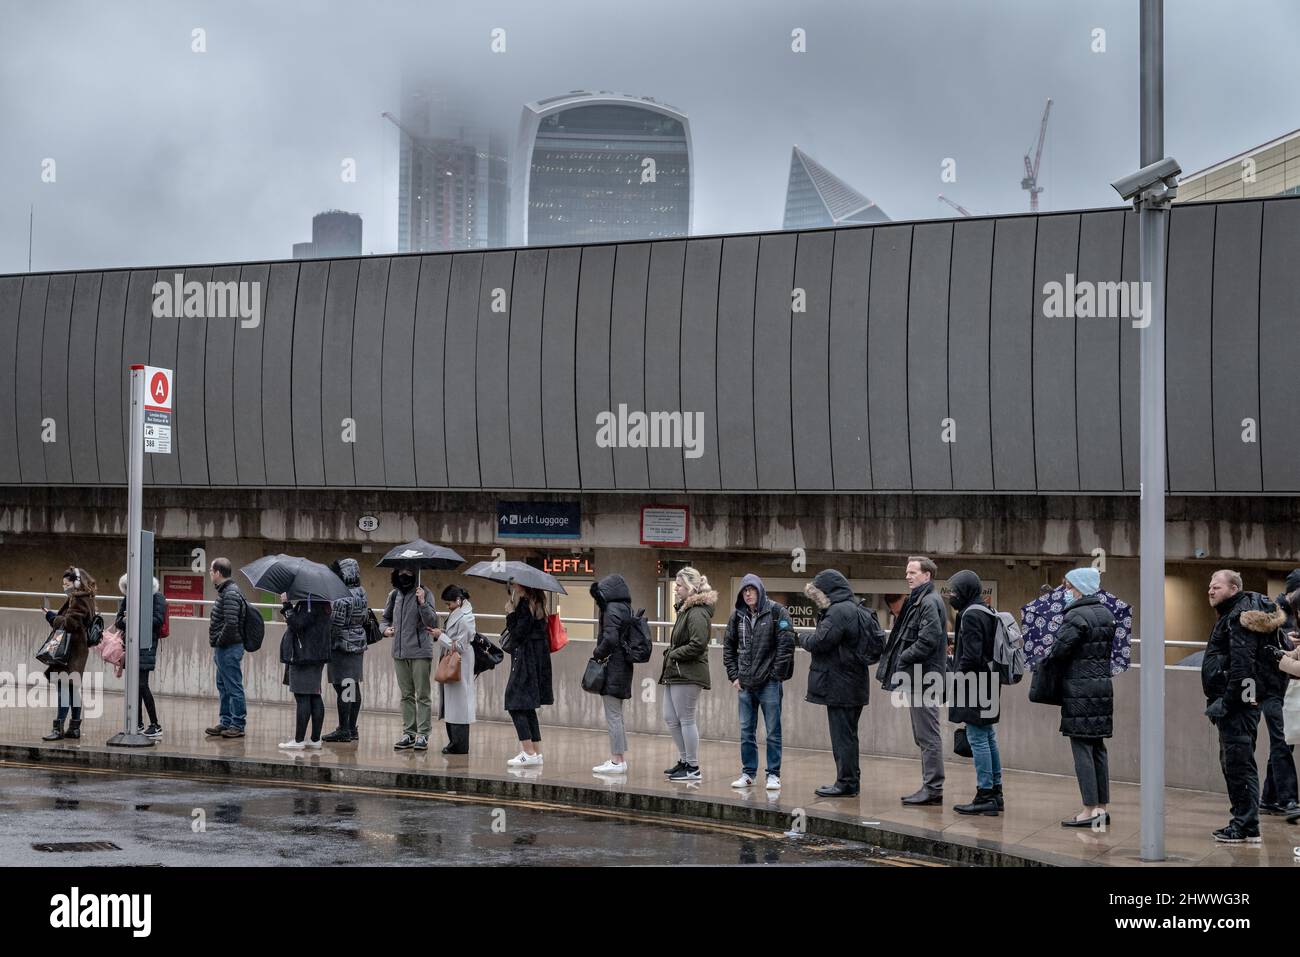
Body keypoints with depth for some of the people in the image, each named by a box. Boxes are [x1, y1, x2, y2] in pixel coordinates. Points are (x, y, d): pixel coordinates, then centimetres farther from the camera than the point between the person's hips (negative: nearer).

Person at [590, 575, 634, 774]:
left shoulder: (612, 610, -15)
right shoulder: (625, 609, 12)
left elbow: (610, 639, -24)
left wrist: (597, 654, -10)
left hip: (612, 667, -9)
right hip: (623, 667, 9)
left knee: (613, 716, -4)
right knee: (616, 716, 16)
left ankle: (617, 761, -2)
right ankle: (621, 758, 20)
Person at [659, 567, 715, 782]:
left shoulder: (697, 613, -15)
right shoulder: (685, 609, 16)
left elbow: (698, 644, -23)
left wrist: (674, 654, -15)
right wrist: (670, 652, 6)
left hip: (688, 675, -10)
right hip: (675, 674, 10)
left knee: (686, 720, -4)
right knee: (670, 719, 14)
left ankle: (693, 768, 3)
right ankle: (684, 760, 24)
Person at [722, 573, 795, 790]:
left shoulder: (776, 612, -7)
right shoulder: (738, 616, 8)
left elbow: (786, 644, -10)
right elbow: (728, 646, 15)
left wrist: (776, 675, -12)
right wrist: (733, 675, 7)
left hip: (769, 683, -5)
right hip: (745, 683, 5)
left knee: (772, 732, 1)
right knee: (746, 732, 11)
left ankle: (773, 774, 8)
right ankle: (748, 772, 20)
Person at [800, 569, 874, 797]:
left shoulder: (839, 612, -16)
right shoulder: (857, 610, 16)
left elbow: (820, 642, -20)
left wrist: (802, 639, -1)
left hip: (840, 685, -10)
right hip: (855, 684, 10)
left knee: (842, 736, -4)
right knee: (847, 735, 17)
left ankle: (846, 783, -1)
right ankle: (851, 780, 24)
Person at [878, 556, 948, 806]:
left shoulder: (930, 602, -13)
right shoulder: (917, 600, 18)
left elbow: (928, 640, -22)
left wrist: (903, 659, -14)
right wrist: (897, 660, 8)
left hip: (924, 678, -10)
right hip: (917, 678, 10)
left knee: (928, 736, -7)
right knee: (923, 736, 13)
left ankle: (933, 789, -4)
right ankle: (930, 787, 18)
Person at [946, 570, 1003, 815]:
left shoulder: (971, 615, -14)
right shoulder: (988, 613, 15)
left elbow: (971, 656, -20)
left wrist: (957, 679, -13)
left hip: (975, 686, -10)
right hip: (989, 687, 10)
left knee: (978, 740, -6)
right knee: (989, 739, 14)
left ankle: (985, 796, -5)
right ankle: (995, 793, 19)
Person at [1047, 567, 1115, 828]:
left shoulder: (1077, 616, -15)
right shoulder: (1107, 614, 11)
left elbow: (1059, 651, -17)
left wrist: (1046, 663, 2)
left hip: (1079, 691, -8)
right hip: (1104, 685, 8)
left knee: (1082, 748, -4)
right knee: (1098, 747, 12)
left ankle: (1089, 810, -4)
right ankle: (1102, 807, 15)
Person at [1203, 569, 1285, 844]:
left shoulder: (1240, 618, -14)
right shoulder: (1232, 615, 18)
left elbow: (1242, 666, -22)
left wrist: (1226, 702, -22)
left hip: (1236, 703, -11)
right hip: (1236, 704, 11)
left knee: (1239, 764, -8)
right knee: (1232, 762, 15)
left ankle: (1247, 828, -6)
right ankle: (1242, 822, 21)